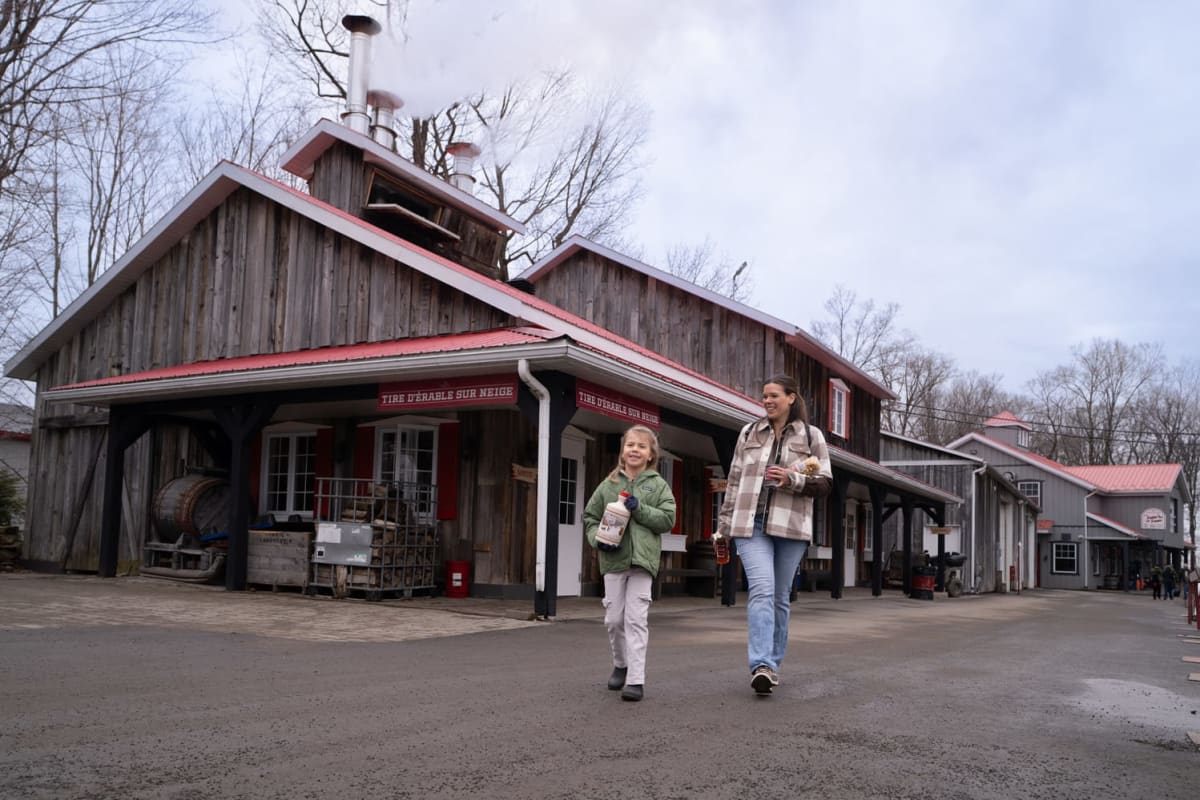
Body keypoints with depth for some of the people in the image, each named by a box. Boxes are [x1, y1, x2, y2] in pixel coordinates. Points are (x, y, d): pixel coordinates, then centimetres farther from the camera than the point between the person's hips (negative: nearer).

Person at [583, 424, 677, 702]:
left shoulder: (658, 485, 6)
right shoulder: (609, 484, 10)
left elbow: (668, 519, -2)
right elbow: (590, 516, 13)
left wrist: (639, 509, -13)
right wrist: (598, 539, -5)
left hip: (642, 560, -2)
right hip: (613, 559, 2)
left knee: (636, 619, -8)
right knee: (614, 618, 8)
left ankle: (636, 679, -6)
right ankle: (621, 664, 32)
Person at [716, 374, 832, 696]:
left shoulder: (811, 435, 7)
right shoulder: (749, 433, 12)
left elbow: (824, 483, 4)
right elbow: (734, 480, 14)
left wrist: (792, 479, -13)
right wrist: (723, 524, 11)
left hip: (790, 527, 0)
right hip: (751, 524, 0)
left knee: (780, 596, 7)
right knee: (761, 589, -16)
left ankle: (772, 664, 19)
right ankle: (762, 665, -22)